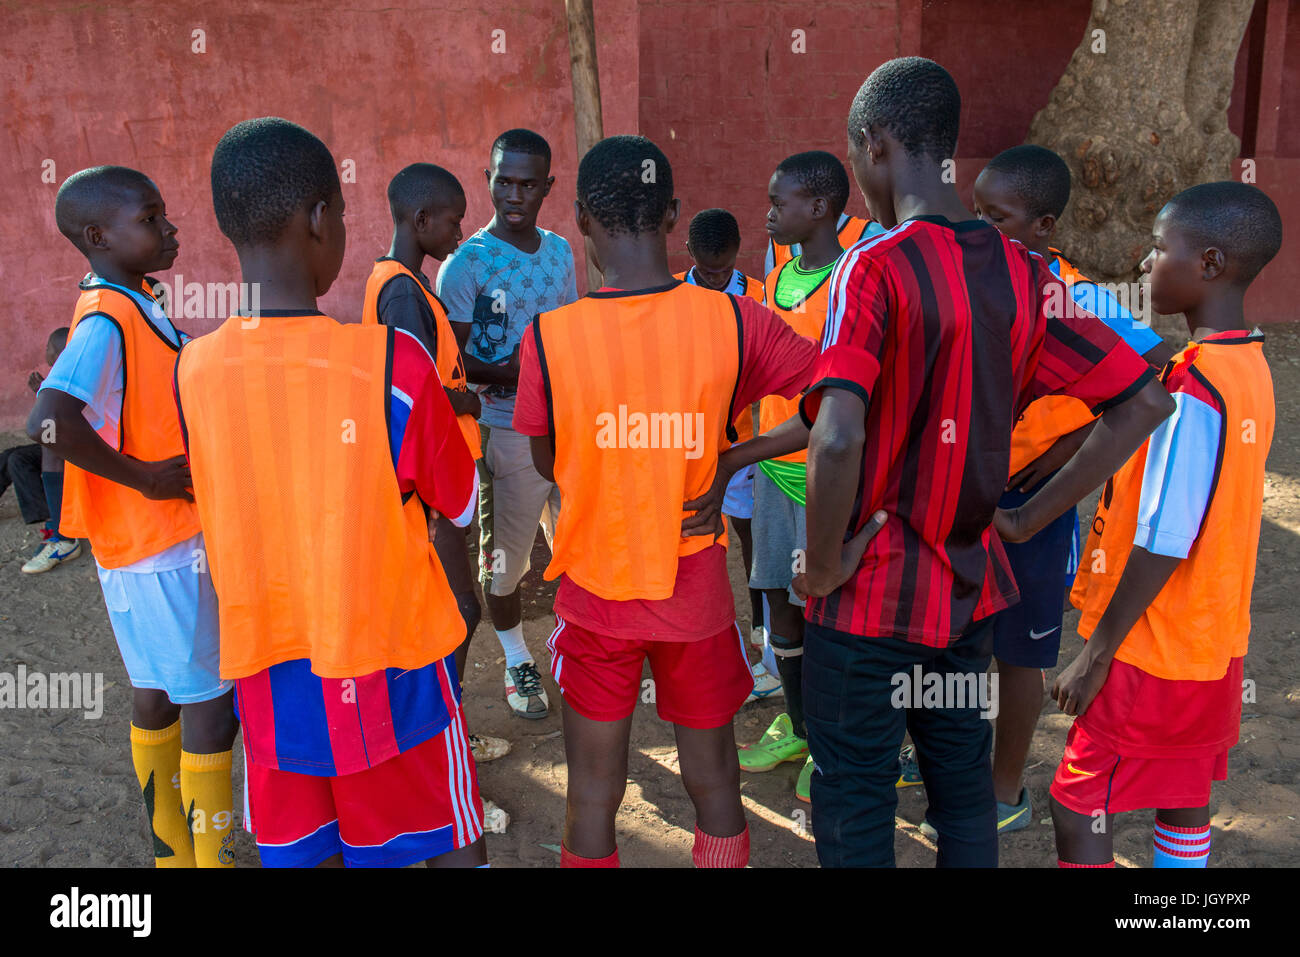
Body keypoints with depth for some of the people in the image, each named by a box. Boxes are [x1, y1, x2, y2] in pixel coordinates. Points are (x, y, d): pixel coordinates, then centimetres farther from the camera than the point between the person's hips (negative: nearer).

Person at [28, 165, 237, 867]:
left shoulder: (133, 310, 11)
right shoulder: (107, 321, -19)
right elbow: (49, 421, -33)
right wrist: (142, 477, -23)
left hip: (168, 538, 9)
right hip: (161, 546, -9)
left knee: (158, 695, 17)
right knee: (211, 699, 0)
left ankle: (173, 849, 32)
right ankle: (211, 854, 13)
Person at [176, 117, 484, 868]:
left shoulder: (193, 370, -6)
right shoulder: (395, 364, -19)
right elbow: (461, 506, -5)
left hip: (267, 678, 4)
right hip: (389, 673, -4)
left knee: (298, 854, 20)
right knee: (454, 849, 15)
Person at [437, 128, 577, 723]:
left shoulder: (560, 252, 7)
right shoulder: (465, 264, -10)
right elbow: (451, 363, -11)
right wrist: (506, 372, -25)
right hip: (505, 431, -5)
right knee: (504, 556, 6)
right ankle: (517, 662, 27)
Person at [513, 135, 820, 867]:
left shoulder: (549, 336, -15)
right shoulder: (733, 320, -14)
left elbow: (548, 462, 0)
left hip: (596, 593, 0)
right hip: (697, 594, 1)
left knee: (594, 794, 15)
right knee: (715, 787, 19)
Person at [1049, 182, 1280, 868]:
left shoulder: (1194, 387, -23)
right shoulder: (1251, 366, 4)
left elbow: (1162, 545, -23)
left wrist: (1095, 655, -16)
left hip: (1152, 655, -9)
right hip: (1213, 641, 9)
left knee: (1077, 806, 3)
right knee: (1184, 799, 20)